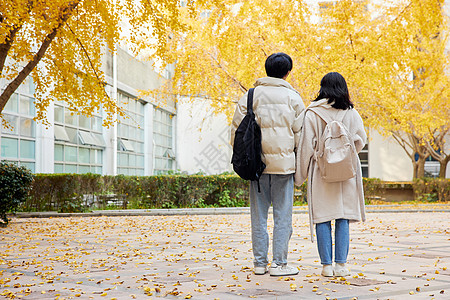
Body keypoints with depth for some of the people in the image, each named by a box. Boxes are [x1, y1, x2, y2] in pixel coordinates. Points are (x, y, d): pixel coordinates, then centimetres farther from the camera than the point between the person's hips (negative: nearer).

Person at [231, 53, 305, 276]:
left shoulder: (250, 96, 6)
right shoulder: (292, 97, 2)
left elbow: (237, 129, 3)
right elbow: (300, 132, 1)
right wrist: (299, 163, 10)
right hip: (283, 161, -2)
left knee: (259, 214, 8)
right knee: (282, 215, 2)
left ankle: (260, 263, 11)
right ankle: (279, 263, 2)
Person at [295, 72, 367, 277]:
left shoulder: (312, 113, -3)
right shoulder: (351, 113, 1)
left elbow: (306, 146, -4)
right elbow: (361, 140, 8)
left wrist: (300, 175, 3)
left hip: (321, 170, -1)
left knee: (323, 218, 3)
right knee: (343, 218, 6)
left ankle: (326, 265, 4)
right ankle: (341, 264, 4)